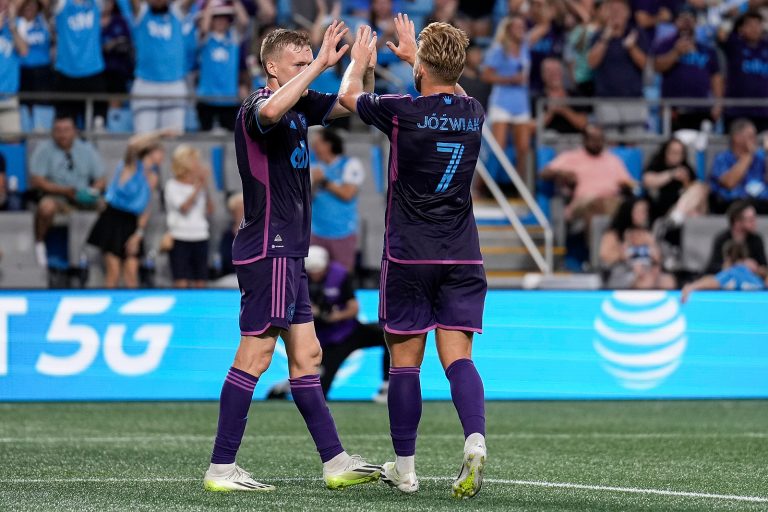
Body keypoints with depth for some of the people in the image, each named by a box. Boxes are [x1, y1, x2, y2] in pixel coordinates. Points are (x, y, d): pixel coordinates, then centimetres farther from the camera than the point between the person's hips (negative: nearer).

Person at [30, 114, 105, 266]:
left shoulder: (87, 150, 8)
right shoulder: (44, 150, -2)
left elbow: (100, 180, 9)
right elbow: (37, 181, -8)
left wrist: (94, 190, -16)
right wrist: (65, 190, -19)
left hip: (84, 198, 3)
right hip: (56, 196, -3)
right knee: (46, 206, -38)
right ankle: (39, 243, -10)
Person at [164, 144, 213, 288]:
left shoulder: (200, 184, 9)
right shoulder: (173, 186, -3)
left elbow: (210, 210, 3)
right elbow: (184, 207, -15)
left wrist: (206, 187, -5)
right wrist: (198, 186, -15)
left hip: (200, 238, 4)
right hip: (180, 239, -4)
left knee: (200, 283, 2)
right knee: (181, 283, -10)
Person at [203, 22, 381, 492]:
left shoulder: (301, 106, 14)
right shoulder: (258, 106, -14)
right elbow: (269, 112, -39)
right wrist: (320, 65, -36)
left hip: (289, 251, 10)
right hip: (268, 248, -10)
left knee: (306, 355, 11)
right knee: (256, 355, -10)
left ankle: (335, 462, 15)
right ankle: (221, 468, -8)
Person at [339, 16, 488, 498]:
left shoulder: (404, 111, -11)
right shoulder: (474, 113, 2)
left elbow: (349, 94, 10)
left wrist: (360, 58, 30)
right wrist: (414, 53, 41)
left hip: (408, 257, -3)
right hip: (463, 258, 3)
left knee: (405, 363, 5)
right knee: (458, 357, 0)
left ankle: (405, 468, 10)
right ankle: (475, 440, -24)